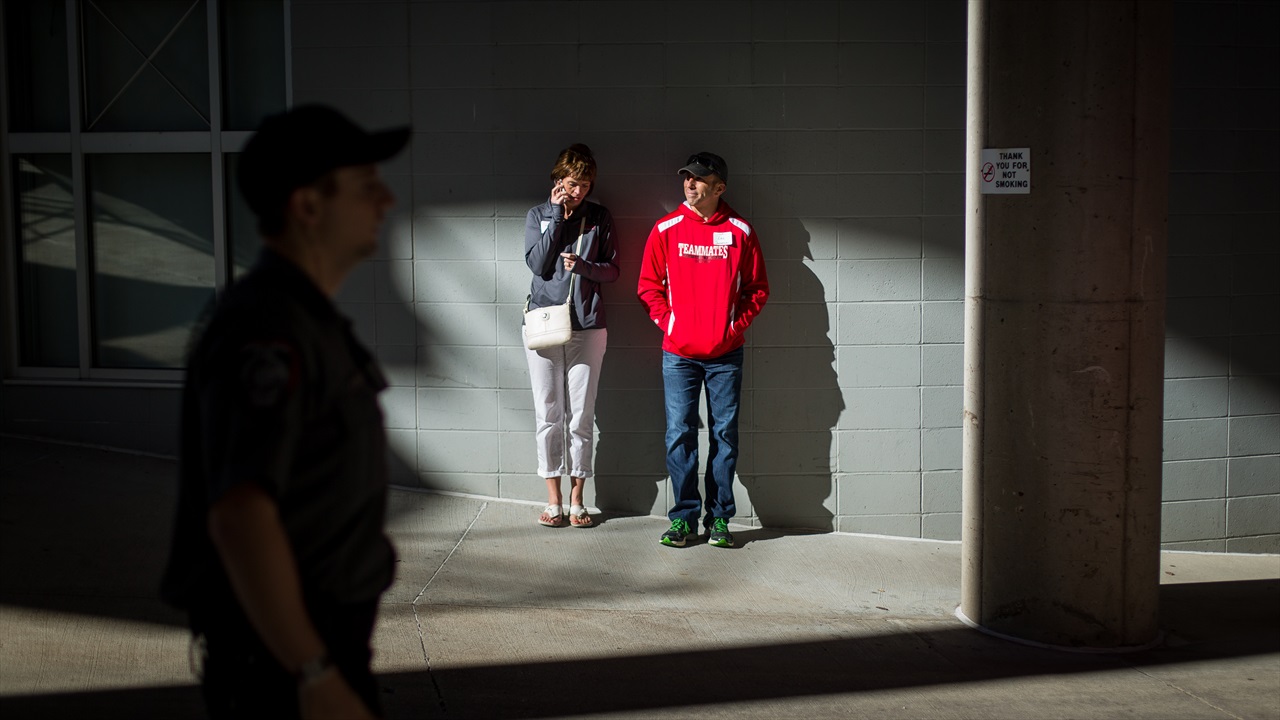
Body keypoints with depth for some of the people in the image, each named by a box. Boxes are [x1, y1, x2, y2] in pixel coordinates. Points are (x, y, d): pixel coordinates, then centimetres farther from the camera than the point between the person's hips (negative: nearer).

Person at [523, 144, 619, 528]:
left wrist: (584, 266, -13)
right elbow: (537, 263, -6)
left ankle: (577, 499, 10)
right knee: (548, 414, 2)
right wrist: (556, 216, -9)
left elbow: (613, 269, 7)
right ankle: (554, 499, 10)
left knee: (581, 416, 2)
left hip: (587, 326, 0)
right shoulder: (538, 215, 6)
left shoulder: (600, 218, 6)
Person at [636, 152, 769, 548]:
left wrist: (737, 325, -3)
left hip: (726, 353, 0)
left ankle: (720, 518, 13)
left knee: (724, 434, 4)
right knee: (679, 434, -1)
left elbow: (758, 288, 8)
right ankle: (684, 516, 9)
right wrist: (668, 321, -2)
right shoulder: (666, 229, 4)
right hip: (678, 352, 0)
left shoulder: (740, 231, 3)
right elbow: (648, 286, 9)